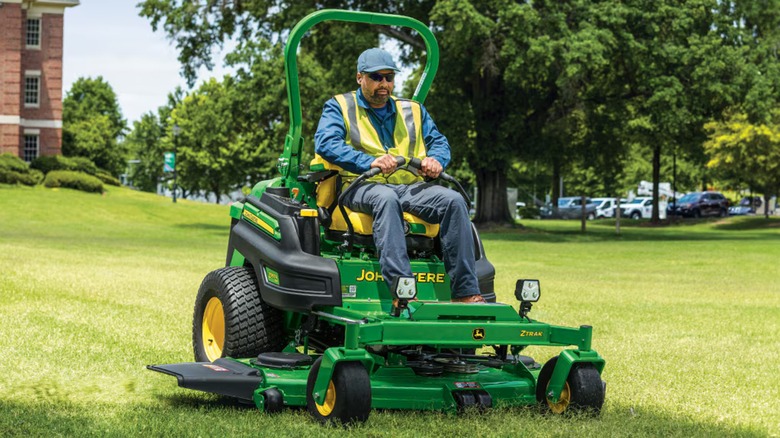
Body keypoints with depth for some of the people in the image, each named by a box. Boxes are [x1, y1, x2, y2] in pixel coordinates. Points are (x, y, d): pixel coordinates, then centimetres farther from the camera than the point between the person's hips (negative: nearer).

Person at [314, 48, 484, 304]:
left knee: (453, 200, -24)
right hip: (362, 188, -4)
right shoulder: (339, 107, 11)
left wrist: (436, 160, -7)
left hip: (410, 187, 4)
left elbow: (439, 141, 19)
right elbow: (325, 143, -6)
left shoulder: (413, 110, 25)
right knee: (386, 199, -39)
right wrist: (369, 162, -21)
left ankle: (466, 293, -29)